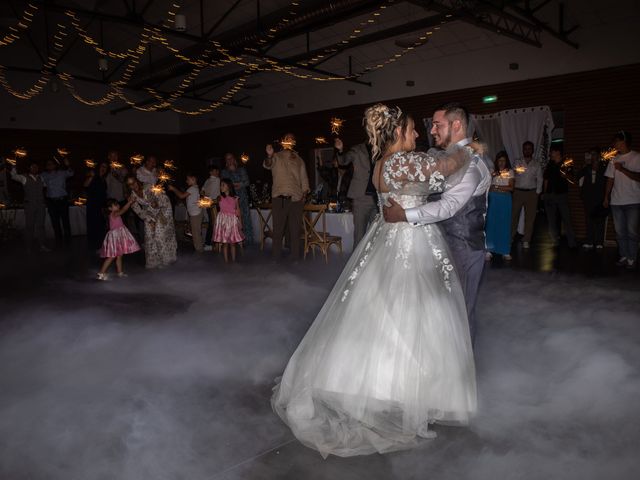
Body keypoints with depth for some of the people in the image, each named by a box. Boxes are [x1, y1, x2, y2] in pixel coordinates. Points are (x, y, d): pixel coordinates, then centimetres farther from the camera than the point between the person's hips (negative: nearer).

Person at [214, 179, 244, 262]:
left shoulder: (235, 198, 1)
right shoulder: (220, 198, 4)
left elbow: (238, 211, 4)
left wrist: (240, 223, 2)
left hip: (233, 220, 0)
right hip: (223, 221, 0)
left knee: (233, 242, 5)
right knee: (224, 242, 2)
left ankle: (233, 260, 15)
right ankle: (226, 260, 10)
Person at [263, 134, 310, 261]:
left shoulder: (299, 160, 17)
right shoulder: (276, 157, 7)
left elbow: (304, 179, 16)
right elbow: (267, 165, -14)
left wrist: (304, 194, 2)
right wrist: (269, 156, -36)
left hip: (296, 198, 2)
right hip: (279, 198, -2)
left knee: (295, 229, 4)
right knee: (278, 228, -1)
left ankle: (295, 255, 11)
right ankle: (276, 255, 5)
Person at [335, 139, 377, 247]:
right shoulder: (357, 150, 4)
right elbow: (343, 161, -8)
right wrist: (341, 151, -26)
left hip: (378, 197, 3)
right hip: (361, 197, -3)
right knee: (359, 234, -1)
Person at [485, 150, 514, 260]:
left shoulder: (510, 172, 6)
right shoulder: (492, 171, 4)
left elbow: (511, 188, 0)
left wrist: (497, 187, -8)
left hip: (505, 200, 1)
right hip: (493, 199, -1)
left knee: (504, 224, 2)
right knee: (491, 223, -2)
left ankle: (505, 251, 8)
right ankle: (489, 249, 4)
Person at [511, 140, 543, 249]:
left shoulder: (536, 164, 11)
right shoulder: (517, 162, 8)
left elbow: (539, 179, 9)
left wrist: (537, 192, 3)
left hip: (531, 193, 1)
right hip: (518, 191, -1)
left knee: (530, 217, 2)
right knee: (514, 215, -4)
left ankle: (526, 241, 9)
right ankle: (510, 238, 7)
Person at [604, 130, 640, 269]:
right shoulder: (614, 160, 11)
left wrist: (622, 169, -17)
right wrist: (606, 197, 11)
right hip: (616, 202, 5)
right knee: (620, 232, 7)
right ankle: (623, 256, 16)